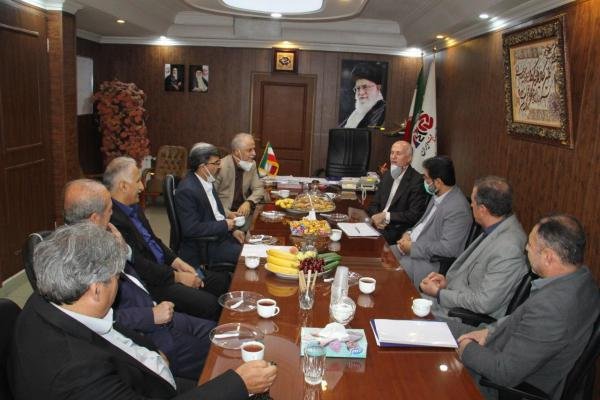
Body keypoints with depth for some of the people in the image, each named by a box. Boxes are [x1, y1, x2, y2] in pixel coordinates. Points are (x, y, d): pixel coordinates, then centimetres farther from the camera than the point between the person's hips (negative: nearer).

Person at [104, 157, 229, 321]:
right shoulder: (112, 219, -22)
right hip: (149, 284, -10)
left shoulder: (133, 207, 10)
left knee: (223, 281, 4)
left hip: (164, 268, 10)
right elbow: (137, 264, -23)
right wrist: (177, 276, -13)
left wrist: (179, 264, 4)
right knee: (209, 305, -23)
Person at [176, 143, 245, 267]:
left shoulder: (207, 181, 5)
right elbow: (191, 229, -25)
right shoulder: (187, 190, -21)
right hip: (203, 246, -8)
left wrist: (232, 229, 2)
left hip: (222, 233, 9)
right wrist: (225, 225, -17)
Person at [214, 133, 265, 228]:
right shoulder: (221, 166, -15)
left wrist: (248, 202, -14)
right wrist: (226, 213, -24)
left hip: (243, 211, 6)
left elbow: (259, 189, 6)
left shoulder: (251, 164, 3)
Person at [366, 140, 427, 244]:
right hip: (379, 226, 6)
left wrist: (386, 216, -16)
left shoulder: (417, 180, -9)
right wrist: (377, 218, -8)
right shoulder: (387, 175, 12)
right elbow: (374, 204, 13)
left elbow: (415, 215, -15)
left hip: (398, 232, -6)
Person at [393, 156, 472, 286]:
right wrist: (410, 233, 0)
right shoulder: (437, 196, 6)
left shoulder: (457, 208, -24)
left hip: (431, 261, -9)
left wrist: (413, 247, -20)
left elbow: (448, 248, -26)